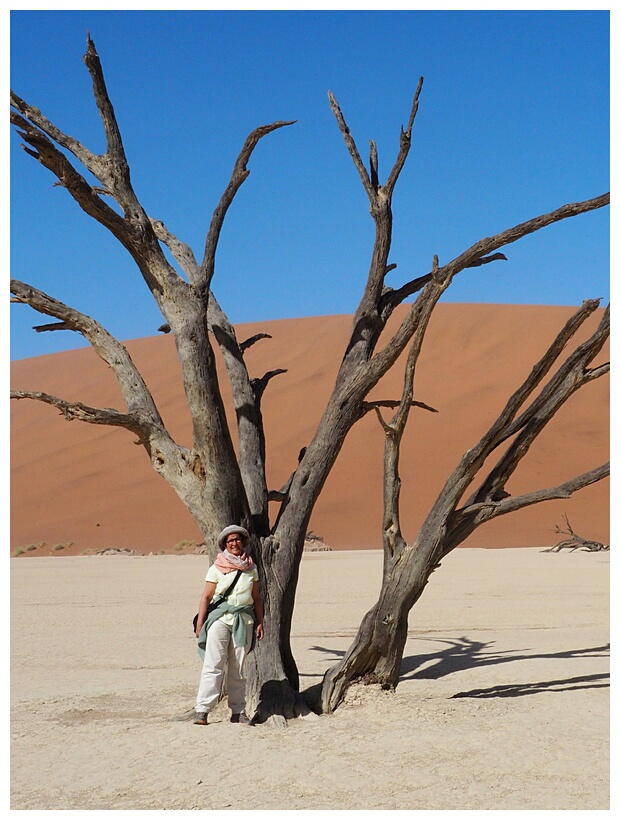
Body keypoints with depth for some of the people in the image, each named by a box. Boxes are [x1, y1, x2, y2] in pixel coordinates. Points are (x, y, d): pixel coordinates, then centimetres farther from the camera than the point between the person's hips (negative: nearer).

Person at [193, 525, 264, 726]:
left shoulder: (251, 568, 10)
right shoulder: (216, 568, 1)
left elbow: (257, 598, 15)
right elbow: (206, 597, 1)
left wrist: (260, 622, 8)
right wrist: (200, 624, -4)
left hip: (244, 620, 3)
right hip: (220, 619, -3)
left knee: (238, 668, 7)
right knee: (213, 665, -8)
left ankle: (238, 711, 12)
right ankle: (202, 710, -8)